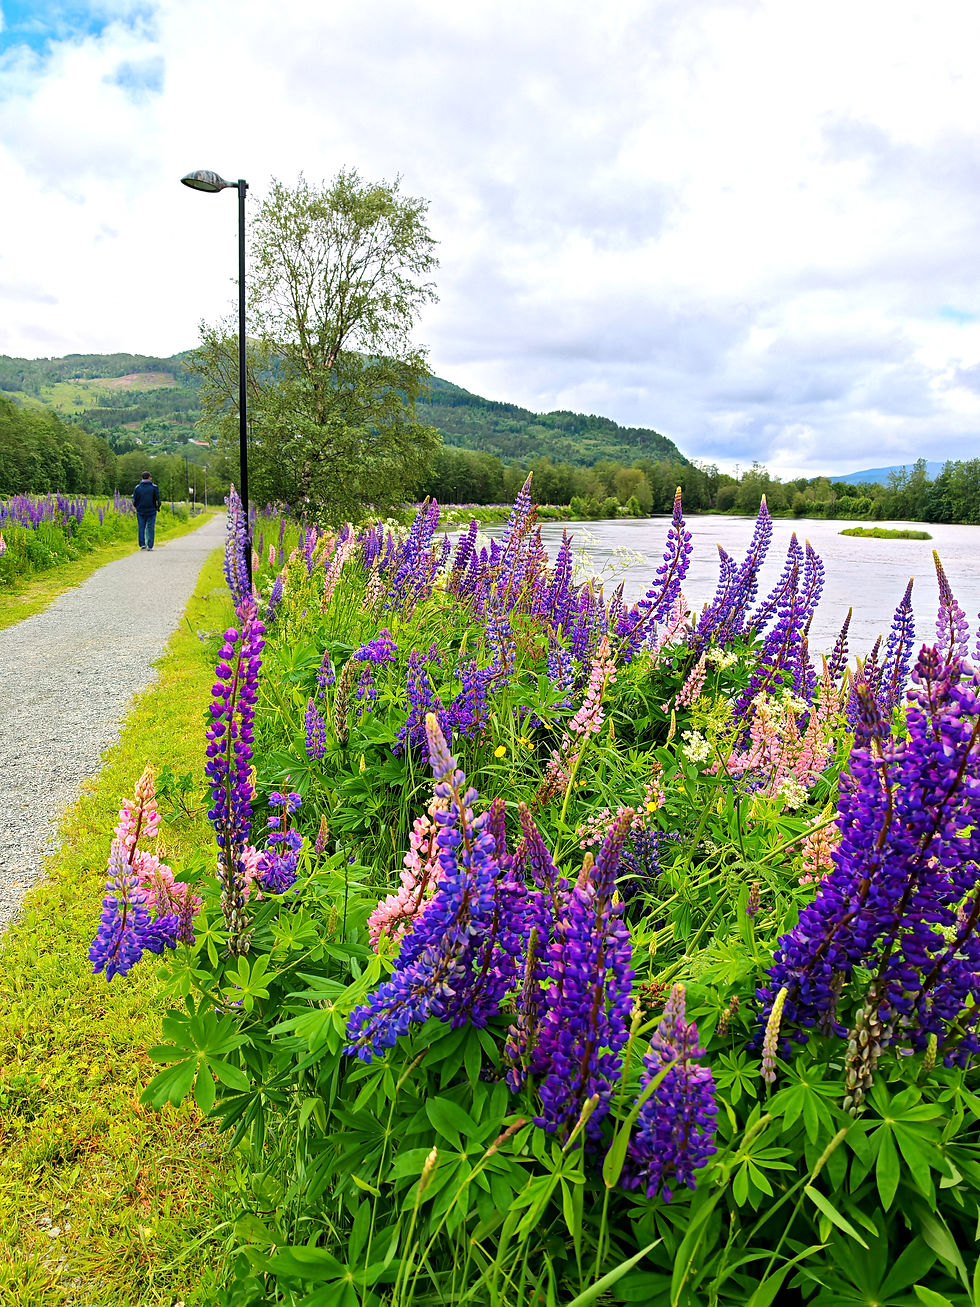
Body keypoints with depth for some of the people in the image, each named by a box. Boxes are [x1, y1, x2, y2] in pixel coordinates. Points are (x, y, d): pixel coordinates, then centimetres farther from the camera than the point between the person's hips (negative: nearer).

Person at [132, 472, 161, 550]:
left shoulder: (137, 488, 0)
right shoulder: (154, 487, -5)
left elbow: (134, 501, 3)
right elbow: (158, 500, -4)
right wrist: (158, 508, 14)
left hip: (140, 511, 1)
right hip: (151, 511, -1)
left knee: (141, 528, 9)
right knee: (150, 528, 2)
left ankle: (142, 544, 1)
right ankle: (150, 546, 0)